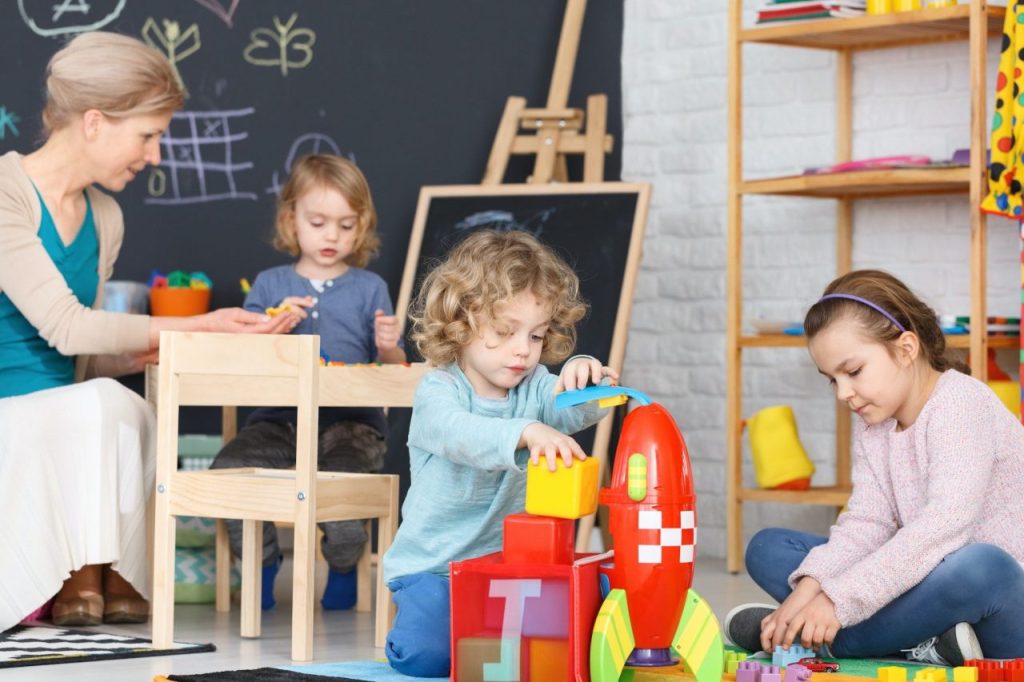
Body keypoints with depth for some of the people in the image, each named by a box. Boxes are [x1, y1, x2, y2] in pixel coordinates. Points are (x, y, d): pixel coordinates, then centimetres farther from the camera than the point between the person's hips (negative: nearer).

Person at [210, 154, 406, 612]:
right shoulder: (270, 285, 15)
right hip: (280, 419, 2)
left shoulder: (369, 288, 13)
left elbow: (394, 371, 11)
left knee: (342, 473, -33)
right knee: (229, 466, -26)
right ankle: (261, 562, -2)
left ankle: (344, 570, -3)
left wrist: (388, 347, -11)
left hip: (350, 419, -2)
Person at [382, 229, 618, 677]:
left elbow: (582, 411, -16)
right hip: (432, 566, -4)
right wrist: (527, 433, -56)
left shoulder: (534, 387, 3)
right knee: (426, 653, -26)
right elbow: (461, 433, -36)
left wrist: (587, 380, -42)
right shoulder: (437, 392, -13)